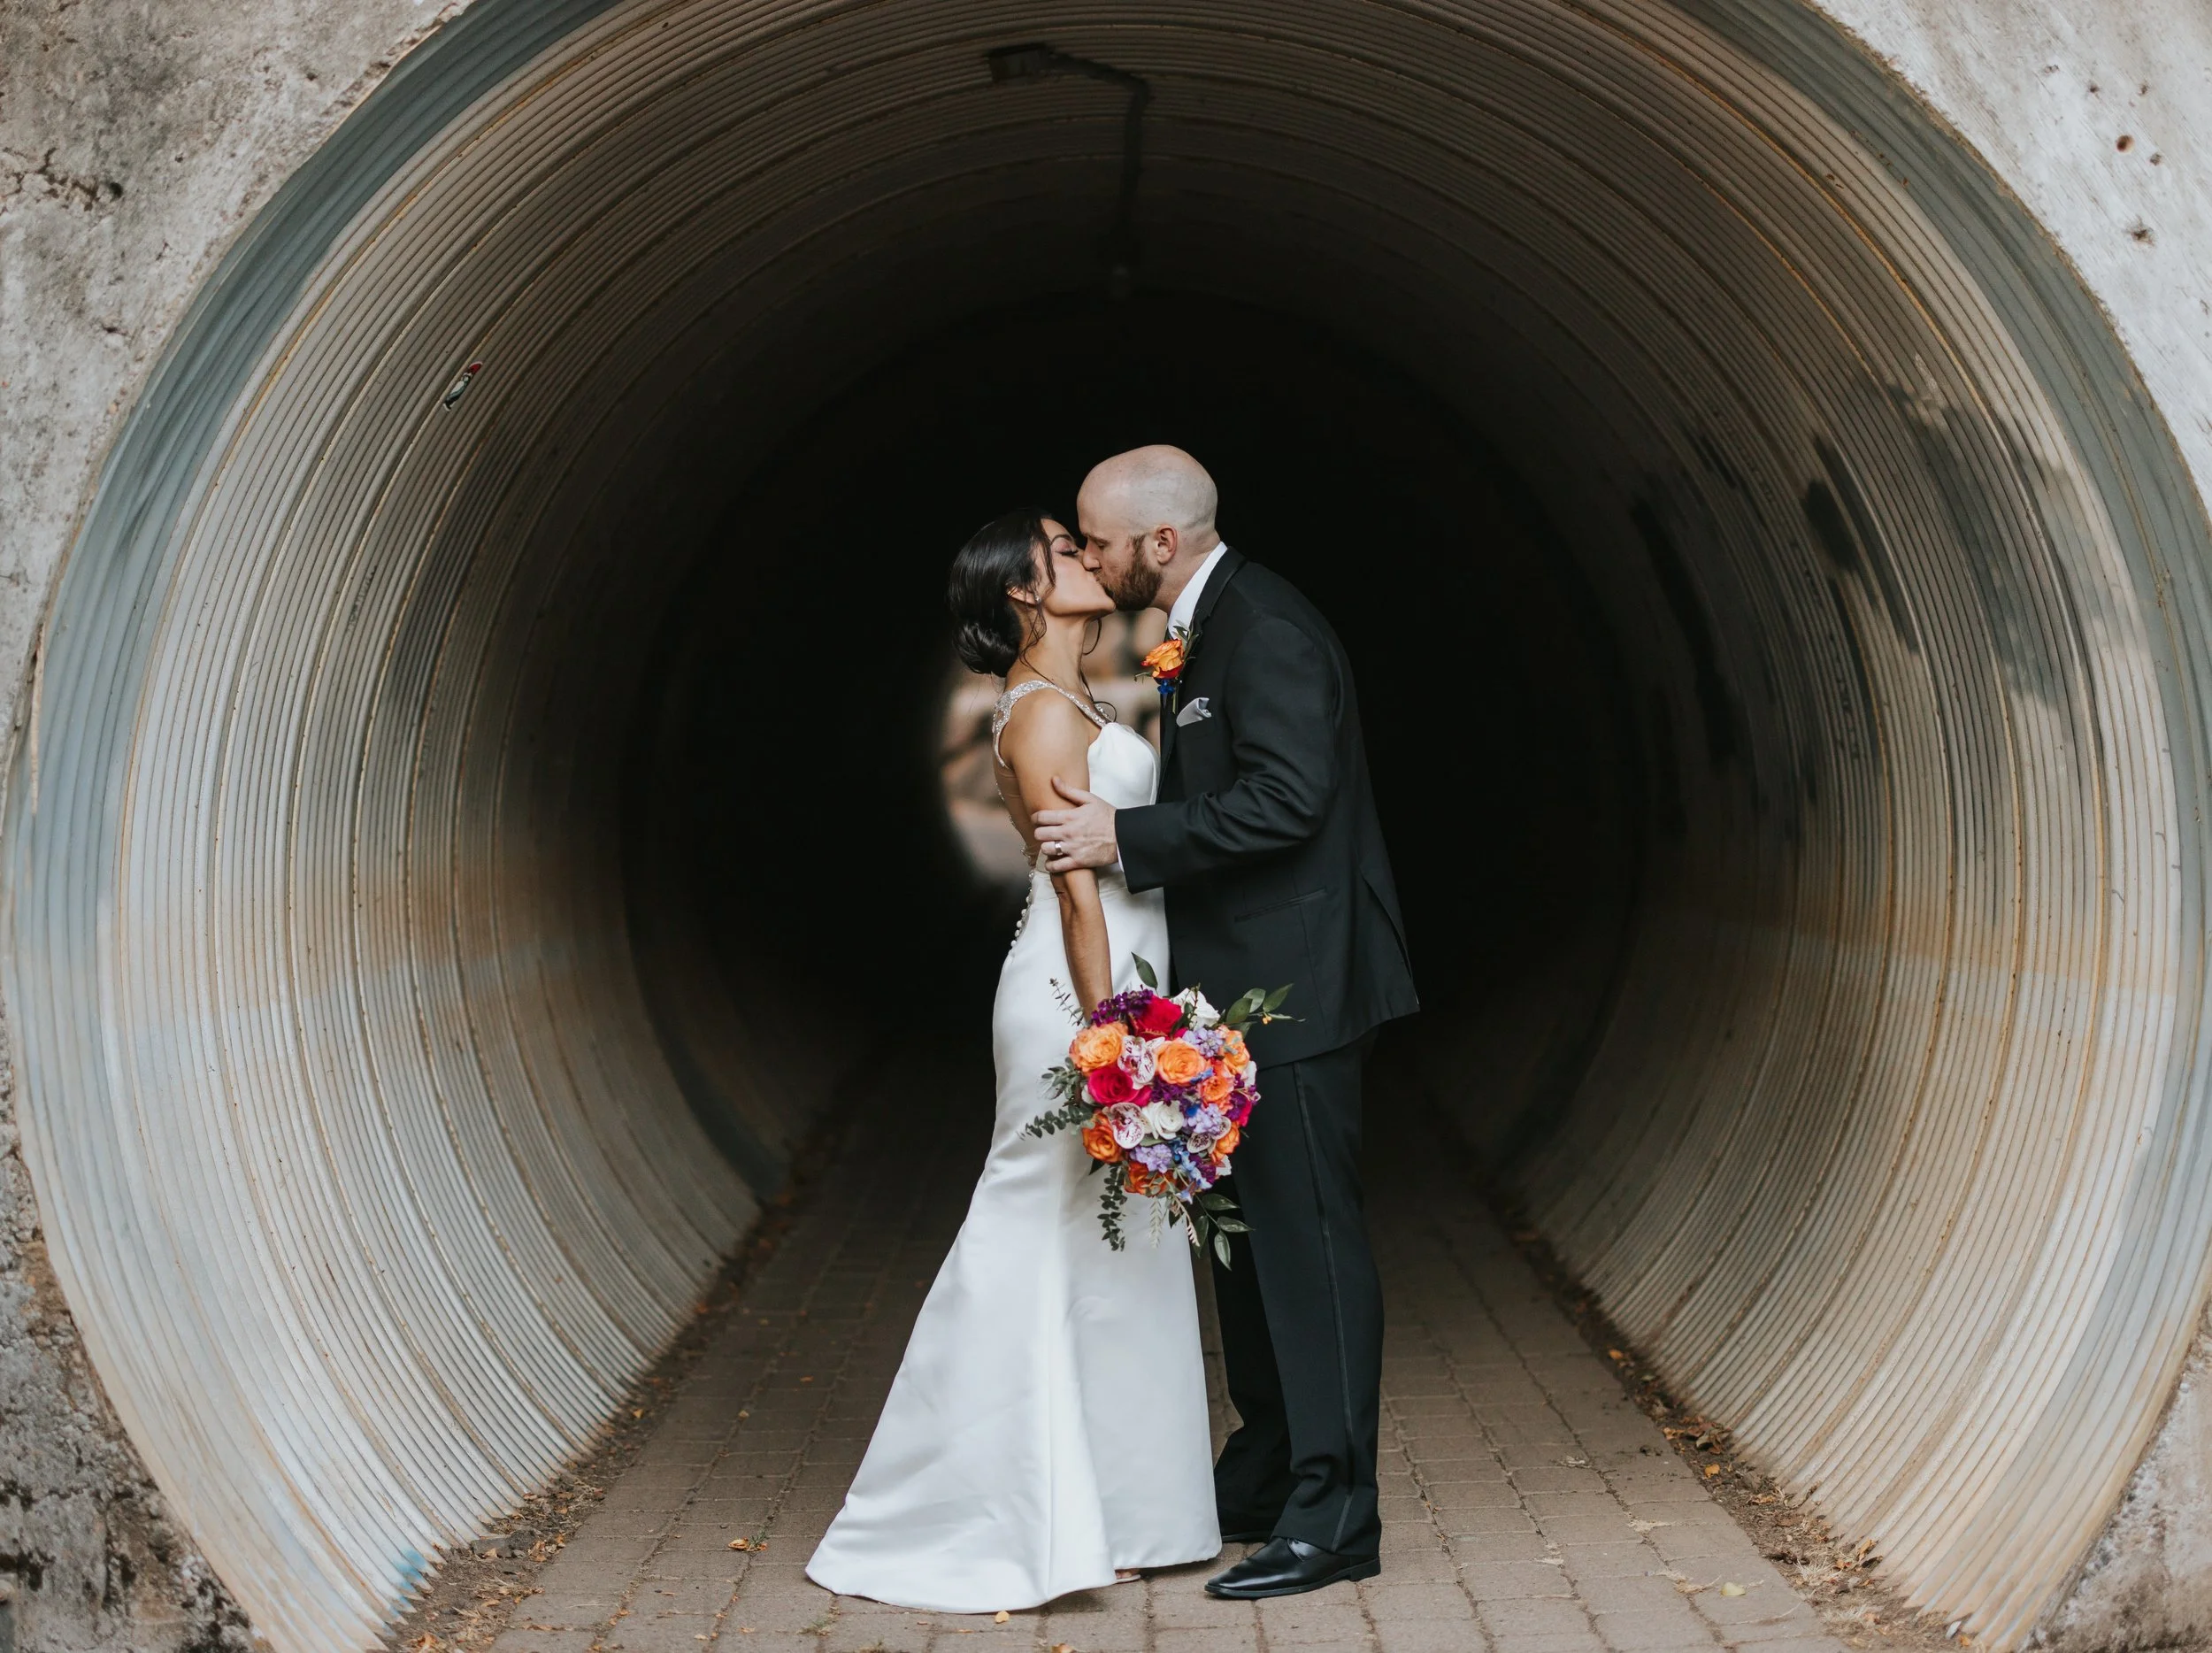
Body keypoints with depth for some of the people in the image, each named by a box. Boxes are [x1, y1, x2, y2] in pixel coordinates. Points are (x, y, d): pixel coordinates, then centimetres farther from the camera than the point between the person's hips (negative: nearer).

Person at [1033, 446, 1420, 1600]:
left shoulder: (1265, 630, -17)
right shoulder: (1202, 629, 15)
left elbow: (1285, 797, -26)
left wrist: (1125, 838, -25)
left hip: (1295, 985, -11)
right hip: (1248, 985, 11)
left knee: (1308, 1233, -6)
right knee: (1251, 1232, 18)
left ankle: (1332, 1517, 0)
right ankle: (1264, 1476, 30)